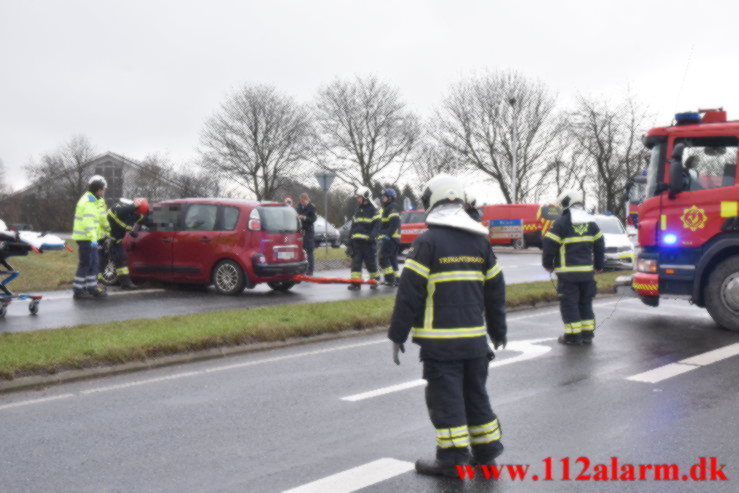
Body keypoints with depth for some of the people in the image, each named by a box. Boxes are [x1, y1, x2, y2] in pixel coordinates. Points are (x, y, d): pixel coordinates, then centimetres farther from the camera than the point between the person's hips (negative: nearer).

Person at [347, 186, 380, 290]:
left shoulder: (373, 210, -2)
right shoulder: (357, 210, 19)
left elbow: (377, 225, -10)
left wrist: (373, 235, -25)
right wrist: (350, 238, 18)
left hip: (368, 242, -6)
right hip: (356, 241, 6)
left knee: (371, 262, -1)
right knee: (356, 261, -1)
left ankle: (375, 280, 17)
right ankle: (355, 282, -1)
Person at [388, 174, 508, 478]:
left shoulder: (427, 242, -9)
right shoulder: (480, 240, 10)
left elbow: (410, 291, -12)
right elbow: (495, 290, 15)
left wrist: (398, 334, -5)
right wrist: (498, 330, 25)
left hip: (441, 339, -6)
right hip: (475, 337, 6)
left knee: (445, 397, 1)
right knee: (475, 393, 17)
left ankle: (452, 460, 5)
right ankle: (486, 451, 25)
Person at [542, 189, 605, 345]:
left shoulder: (561, 223, -10)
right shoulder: (591, 222, 9)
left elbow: (549, 245, -10)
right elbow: (599, 245, 15)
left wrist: (548, 264, 5)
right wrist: (599, 265, 26)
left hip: (568, 272, -6)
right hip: (587, 271, 6)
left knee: (569, 303, 1)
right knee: (585, 302, 16)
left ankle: (573, 335, 3)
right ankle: (587, 333, 18)